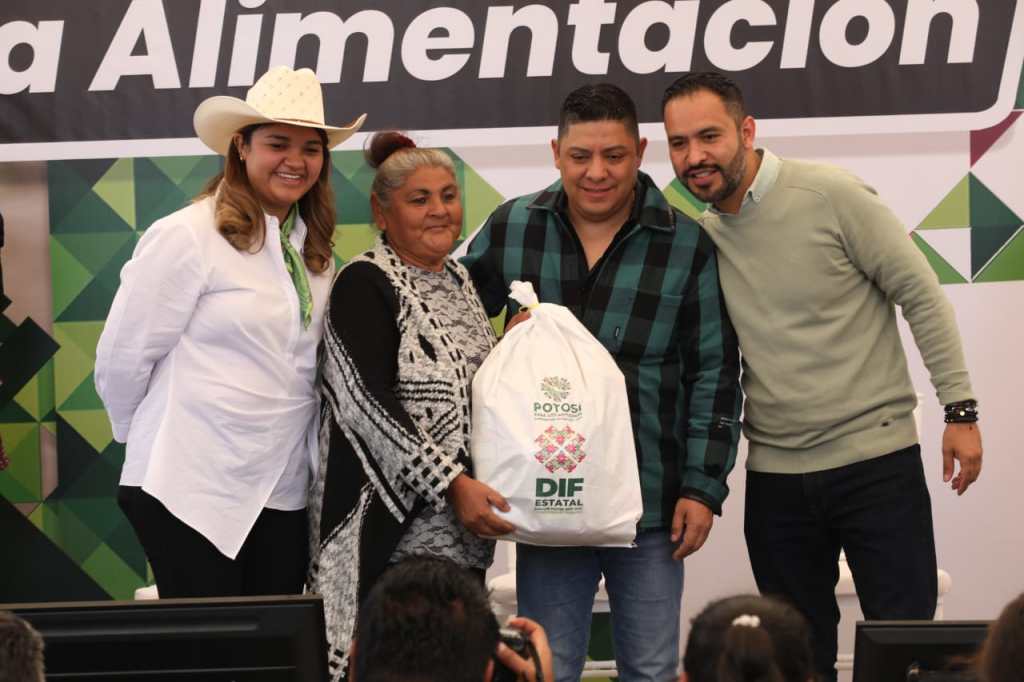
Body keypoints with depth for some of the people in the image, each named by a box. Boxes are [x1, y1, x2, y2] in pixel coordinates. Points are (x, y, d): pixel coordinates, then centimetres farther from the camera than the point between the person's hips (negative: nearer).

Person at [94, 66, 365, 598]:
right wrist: (150, 438, 7)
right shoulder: (187, 236, -10)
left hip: (282, 492, 6)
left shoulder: (312, 249, 10)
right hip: (192, 491, -6)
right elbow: (121, 358, -8)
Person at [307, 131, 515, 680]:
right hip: (392, 528, -7)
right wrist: (453, 485, -22)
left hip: (463, 531, 8)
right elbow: (370, 403, -17)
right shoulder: (364, 285, -8)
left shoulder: (458, 280, 15)